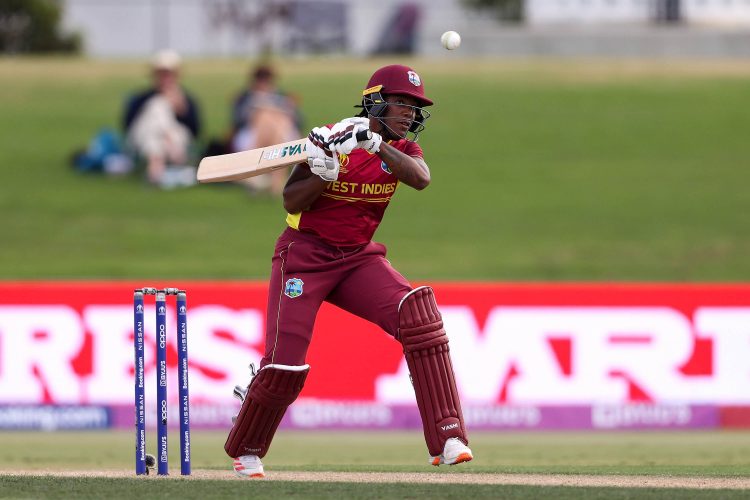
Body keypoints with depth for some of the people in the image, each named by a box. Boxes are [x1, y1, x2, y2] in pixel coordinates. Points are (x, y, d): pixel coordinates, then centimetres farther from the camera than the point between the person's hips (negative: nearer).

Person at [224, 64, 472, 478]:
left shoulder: (401, 149, 0)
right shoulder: (330, 138, -12)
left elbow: (421, 178, -24)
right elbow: (291, 203, -14)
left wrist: (377, 145, -36)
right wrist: (324, 172, -31)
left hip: (359, 257, 3)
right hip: (305, 254, -3)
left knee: (419, 313, -23)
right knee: (284, 364, -11)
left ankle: (447, 439, -25)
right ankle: (245, 452, 19)